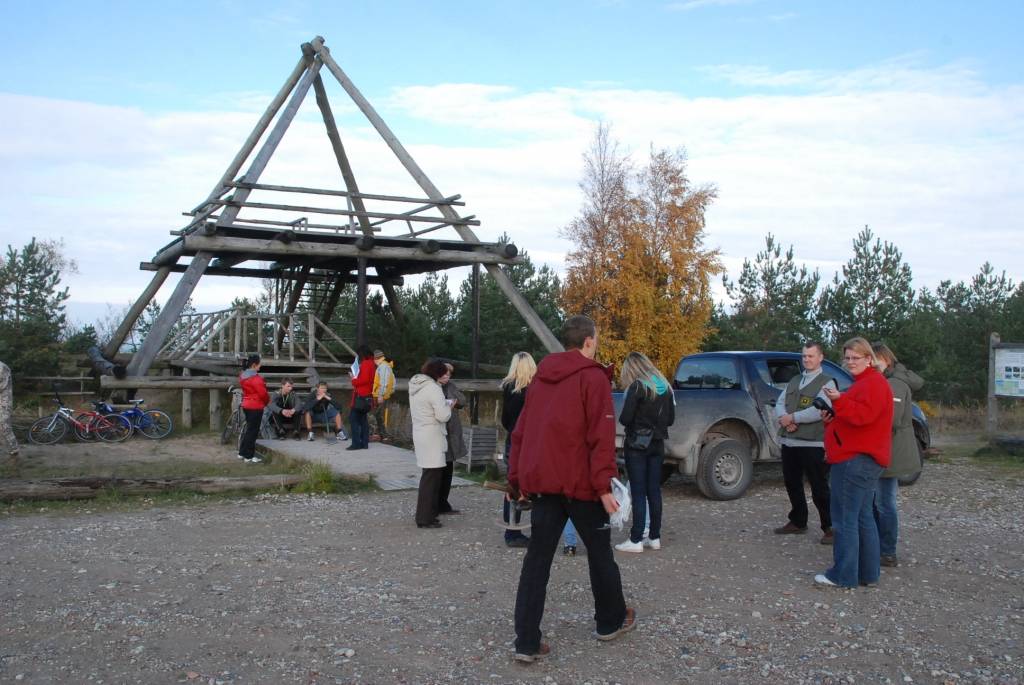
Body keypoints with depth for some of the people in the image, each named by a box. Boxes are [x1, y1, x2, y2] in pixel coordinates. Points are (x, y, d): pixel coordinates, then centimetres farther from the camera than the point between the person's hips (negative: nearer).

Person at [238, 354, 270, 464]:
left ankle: (242, 453, 25)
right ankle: (249, 456, 2)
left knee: (248, 429, 19)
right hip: (256, 406, -9)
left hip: (246, 405, 9)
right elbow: (262, 393, -19)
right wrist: (267, 401, 2)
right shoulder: (255, 377, -21)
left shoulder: (243, 376, 9)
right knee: (253, 431, -2)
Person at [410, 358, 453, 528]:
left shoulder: (414, 385, 10)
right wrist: (449, 406, -1)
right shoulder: (433, 388, -18)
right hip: (432, 437, -9)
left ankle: (427, 514, 24)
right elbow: (443, 416, -21)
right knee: (431, 476, -3)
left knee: (431, 475, 17)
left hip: (419, 434, 9)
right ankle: (425, 518, 0)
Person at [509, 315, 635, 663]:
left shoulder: (541, 377, 14)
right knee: (599, 552, 14)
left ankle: (527, 642, 0)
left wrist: (516, 477, 15)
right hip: (580, 481, -5)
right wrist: (603, 485, -16)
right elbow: (601, 435, -15)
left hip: (541, 481, 5)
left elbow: (521, 431, 14)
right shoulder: (593, 377, -7)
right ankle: (611, 621, 30)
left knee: (537, 559, 4)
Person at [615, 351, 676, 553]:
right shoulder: (665, 387, 8)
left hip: (637, 444, -6)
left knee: (638, 493, -4)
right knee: (654, 491, 11)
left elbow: (625, 418, -18)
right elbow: (670, 419, 13)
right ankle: (655, 537, 17)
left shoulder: (637, 387, -14)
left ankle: (636, 540, -2)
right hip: (657, 444, 7)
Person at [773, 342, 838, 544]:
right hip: (789, 441, 7)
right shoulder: (794, 381, 18)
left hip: (813, 444, -7)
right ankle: (797, 522, 30)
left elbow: (819, 410, -17)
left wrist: (792, 418, -12)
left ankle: (830, 528, 6)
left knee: (819, 488, -3)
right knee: (792, 484, 16)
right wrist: (784, 418, -11)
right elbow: (779, 403, 11)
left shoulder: (827, 382, -4)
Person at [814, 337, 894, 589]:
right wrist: (831, 418, 13)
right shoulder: (864, 382, 23)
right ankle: (868, 573, 16)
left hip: (857, 460, -11)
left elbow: (863, 416, -25)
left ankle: (843, 575, -5)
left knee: (845, 518, -8)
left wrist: (839, 400, -35)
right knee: (863, 517, 12)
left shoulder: (873, 383, -11)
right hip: (858, 458, 11)